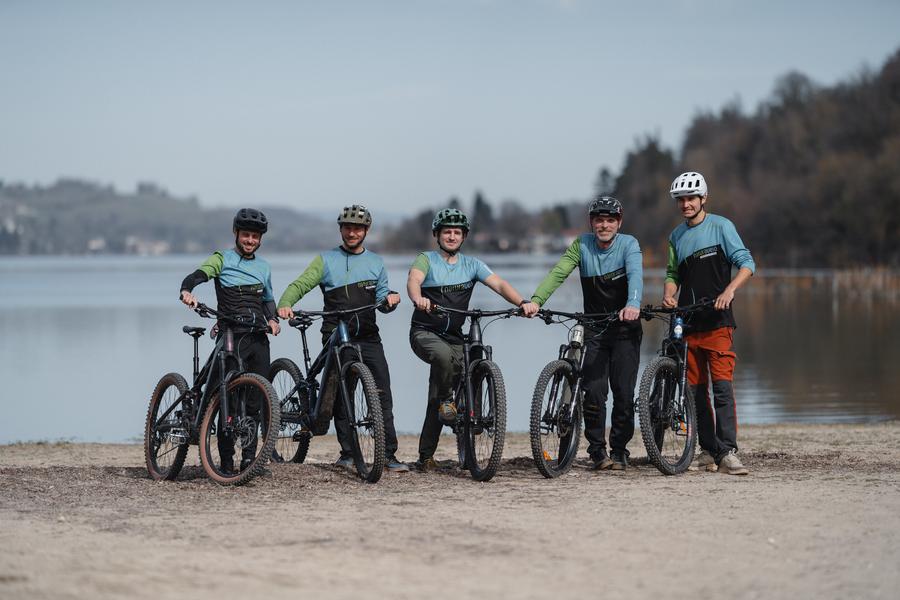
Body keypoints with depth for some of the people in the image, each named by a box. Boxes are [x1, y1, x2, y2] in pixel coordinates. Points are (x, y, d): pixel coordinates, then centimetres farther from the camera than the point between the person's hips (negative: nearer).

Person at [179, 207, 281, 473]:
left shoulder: (263, 267, 19)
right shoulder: (223, 259, 3)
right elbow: (197, 275, -13)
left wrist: (272, 319, 7)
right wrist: (186, 291, -36)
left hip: (258, 338, 5)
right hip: (231, 336, -5)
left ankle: (249, 456, 8)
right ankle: (226, 460, -5)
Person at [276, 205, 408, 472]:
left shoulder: (376, 262, 15)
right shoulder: (326, 260, 6)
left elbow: (382, 301, 16)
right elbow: (300, 285, -4)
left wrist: (390, 299, -8)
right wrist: (285, 304, -24)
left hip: (368, 339, 2)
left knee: (383, 395, -8)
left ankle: (389, 454, -7)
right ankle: (347, 453, 9)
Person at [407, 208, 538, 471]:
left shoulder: (471, 264, 8)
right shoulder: (427, 260, -2)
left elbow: (499, 284, -5)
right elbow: (413, 281, -23)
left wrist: (522, 302, -24)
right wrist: (419, 299, -47)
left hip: (453, 337, 4)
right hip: (424, 332, -4)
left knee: (437, 403, 1)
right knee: (444, 355, -38)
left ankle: (426, 456, 8)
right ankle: (446, 400, -15)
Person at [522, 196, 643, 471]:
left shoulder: (628, 244, -9)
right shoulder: (582, 245, -2)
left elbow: (635, 275, -27)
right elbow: (557, 273, -13)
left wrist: (633, 305, -47)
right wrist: (535, 300, -30)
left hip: (625, 328, -2)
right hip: (594, 330, 2)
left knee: (623, 392, -6)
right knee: (594, 391, -8)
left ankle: (619, 451, 8)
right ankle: (597, 450, 6)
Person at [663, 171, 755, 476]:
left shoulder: (721, 226, -1)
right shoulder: (676, 236, 14)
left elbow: (746, 263, -7)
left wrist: (729, 290, -24)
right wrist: (668, 295, -1)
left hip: (717, 321, -5)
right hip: (687, 322, 5)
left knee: (722, 387, -14)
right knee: (696, 390, 6)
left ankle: (728, 453, -19)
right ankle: (708, 451, 13)